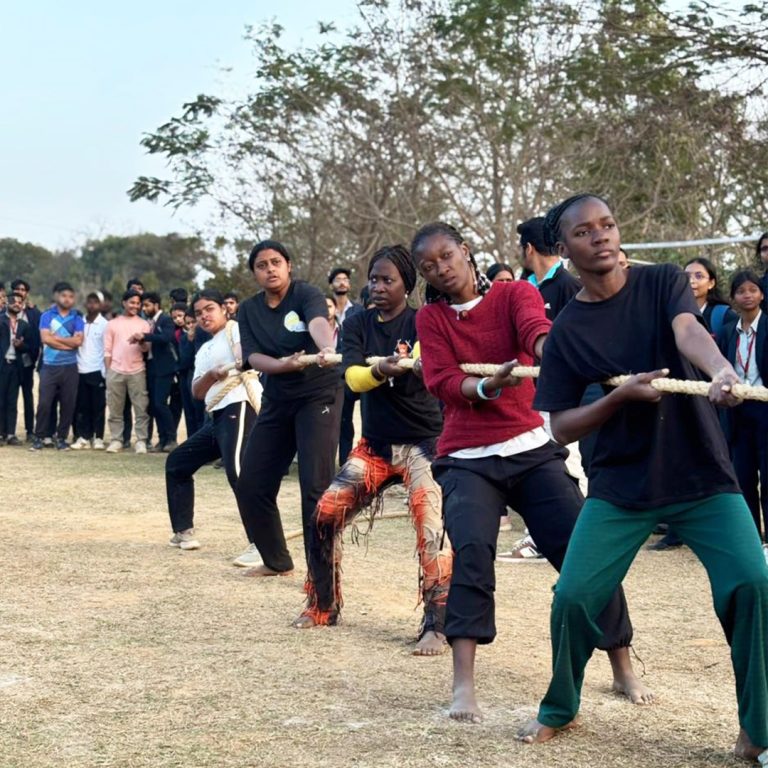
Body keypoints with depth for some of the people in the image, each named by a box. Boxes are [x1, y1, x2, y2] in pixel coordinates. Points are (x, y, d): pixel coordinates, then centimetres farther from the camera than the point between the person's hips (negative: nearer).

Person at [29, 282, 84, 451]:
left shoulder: (77, 318, 7)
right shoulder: (47, 315, 4)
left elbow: (78, 340, -7)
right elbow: (45, 338, -10)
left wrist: (56, 337, -8)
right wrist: (69, 344, -9)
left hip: (70, 367, 1)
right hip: (50, 366, -1)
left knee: (68, 404, 2)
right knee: (44, 402, -4)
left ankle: (62, 437, 12)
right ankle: (38, 437, 4)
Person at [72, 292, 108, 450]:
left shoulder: (104, 324, -1)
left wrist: (105, 372, -6)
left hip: (97, 371, -3)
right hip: (80, 371, 3)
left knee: (98, 406, 1)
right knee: (82, 406, 4)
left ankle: (98, 438, 5)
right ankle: (83, 437, 8)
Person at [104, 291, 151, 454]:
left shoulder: (143, 324, 8)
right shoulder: (113, 323, 8)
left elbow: (146, 348, 1)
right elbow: (107, 350, 8)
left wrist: (140, 341, -21)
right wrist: (108, 371, 2)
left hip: (137, 371, 0)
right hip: (115, 371, 0)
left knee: (141, 408, -4)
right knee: (115, 409, 2)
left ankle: (141, 441, -2)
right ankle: (116, 440, 7)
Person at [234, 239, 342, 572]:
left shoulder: (306, 294, -12)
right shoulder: (249, 310, 4)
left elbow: (319, 323, -34)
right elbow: (253, 357, -7)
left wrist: (327, 349, -57)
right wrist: (283, 364, -28)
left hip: (319, 395, -6)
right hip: (276, 401, 6)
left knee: (316, 485, -15)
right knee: (251, 485, 6)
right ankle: (276, 560, 24)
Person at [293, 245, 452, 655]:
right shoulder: (358, 324, 5)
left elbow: (428, 365, -28)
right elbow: (352, 376, -11)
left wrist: (412, 365, -53)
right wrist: (380, 370, -33)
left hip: (423, 441, -5)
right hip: (375, 443, 5)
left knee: (431, 526, -22)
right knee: (326, 514, -3)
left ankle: (437, 625, -18)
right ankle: (323, 605, 17)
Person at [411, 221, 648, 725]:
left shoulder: (515, 294, 2)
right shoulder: (431, 319, 6)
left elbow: (535, 327, -22)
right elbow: (445, 384, -7)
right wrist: (490, 385, -29)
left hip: (532, 450, 0)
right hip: (468, 460, 0)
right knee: (472, 550, -25)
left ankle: (624, 670, 12)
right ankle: (464, 686, -22)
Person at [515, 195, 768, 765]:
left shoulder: (663, 283, -1)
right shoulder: (567, 331, 0)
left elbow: (689, 331, -23)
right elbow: (562, 428, -1)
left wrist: (721, 369, -46)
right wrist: (621, 395, -19)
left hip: (702, 475, -1)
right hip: (621, 486, 1)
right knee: (574, 595, -7)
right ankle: (559, 710, 22)